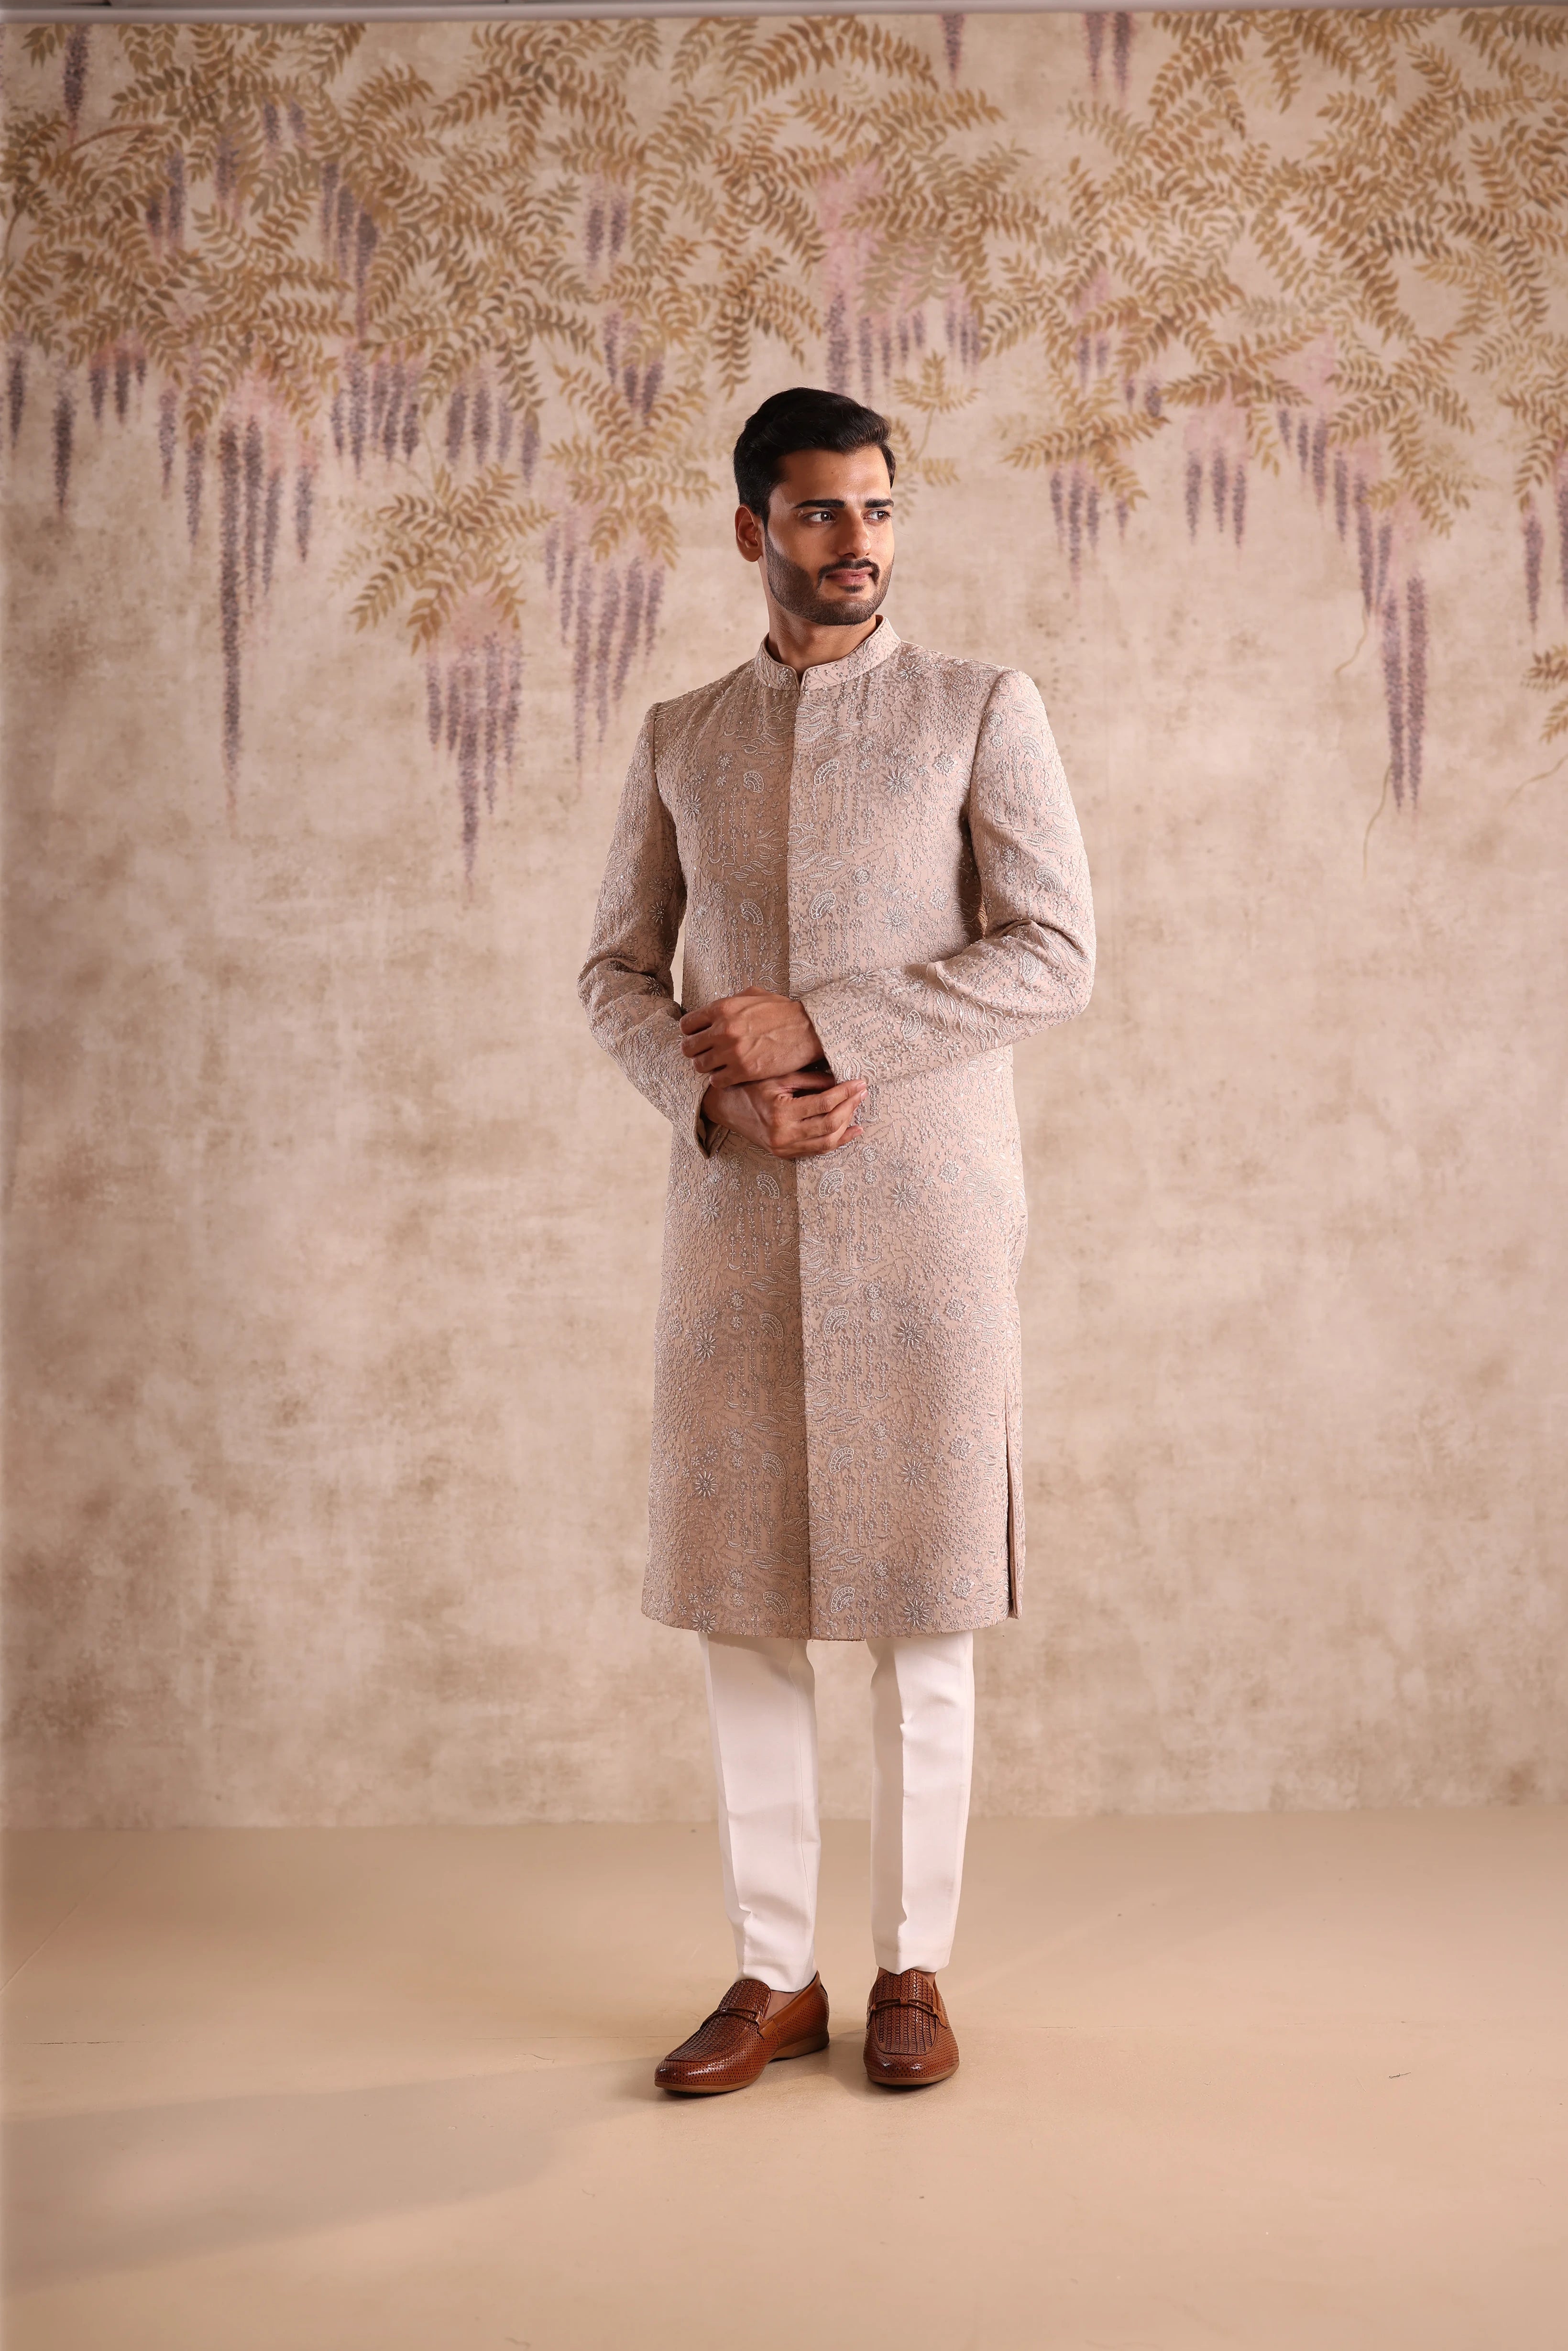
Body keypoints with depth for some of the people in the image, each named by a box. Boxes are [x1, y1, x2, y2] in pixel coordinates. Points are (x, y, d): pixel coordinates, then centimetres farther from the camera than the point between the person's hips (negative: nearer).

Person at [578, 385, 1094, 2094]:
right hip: (735, 1216, 3)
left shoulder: (982, 712, 3)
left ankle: (912, 1967, 18)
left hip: (927, 1209, -3)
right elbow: (618, 970, 12)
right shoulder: (681, 737, 13)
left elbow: (1056, 954, -5)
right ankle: (773, 1972, 18)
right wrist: (716, 1097, -8)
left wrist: (817, 1023, -13)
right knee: (735, 1602, 4)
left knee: (922, 1607, 3)